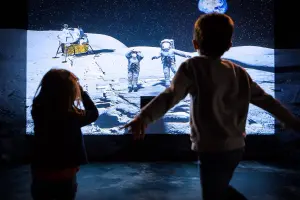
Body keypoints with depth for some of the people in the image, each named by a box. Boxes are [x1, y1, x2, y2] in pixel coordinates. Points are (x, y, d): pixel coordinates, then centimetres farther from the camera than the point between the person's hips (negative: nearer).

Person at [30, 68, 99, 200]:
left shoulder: (38, 110, -13)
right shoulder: (72, 117, -23)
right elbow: (93, 113, -3)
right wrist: (80, 90, -3)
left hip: (40, 176, 4)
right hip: (64, 178, -3)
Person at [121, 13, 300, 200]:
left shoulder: (193, 66, -9)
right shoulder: (240, 72, 8)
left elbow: (171, 95, -24)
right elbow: (267, 100, 13)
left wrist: (144, 117, -35)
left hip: (213, 150, -6)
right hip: (236, 147, 7)